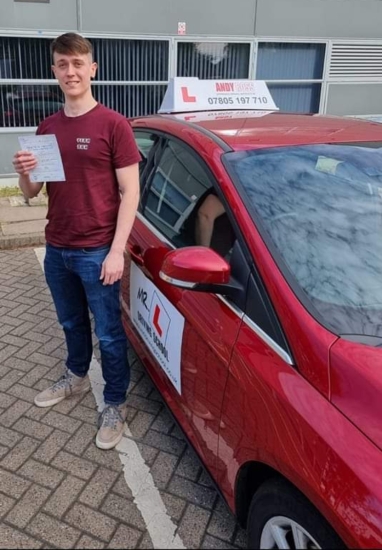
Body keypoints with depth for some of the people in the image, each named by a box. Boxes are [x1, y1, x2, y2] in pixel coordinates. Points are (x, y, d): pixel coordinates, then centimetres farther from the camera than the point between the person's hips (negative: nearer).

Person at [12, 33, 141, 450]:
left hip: (97, 252, -5)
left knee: (108, 333, 5)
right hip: (56, 250, 6)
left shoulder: (113, 124, -8)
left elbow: (130, 191, -10)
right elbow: (31, 193, 13)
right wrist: (24, 173, -11)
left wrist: (116, 251, -16)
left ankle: (115, 405, 22)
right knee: (72, 324, 22)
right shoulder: (46, 129, 9)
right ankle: (76, 376, 45)